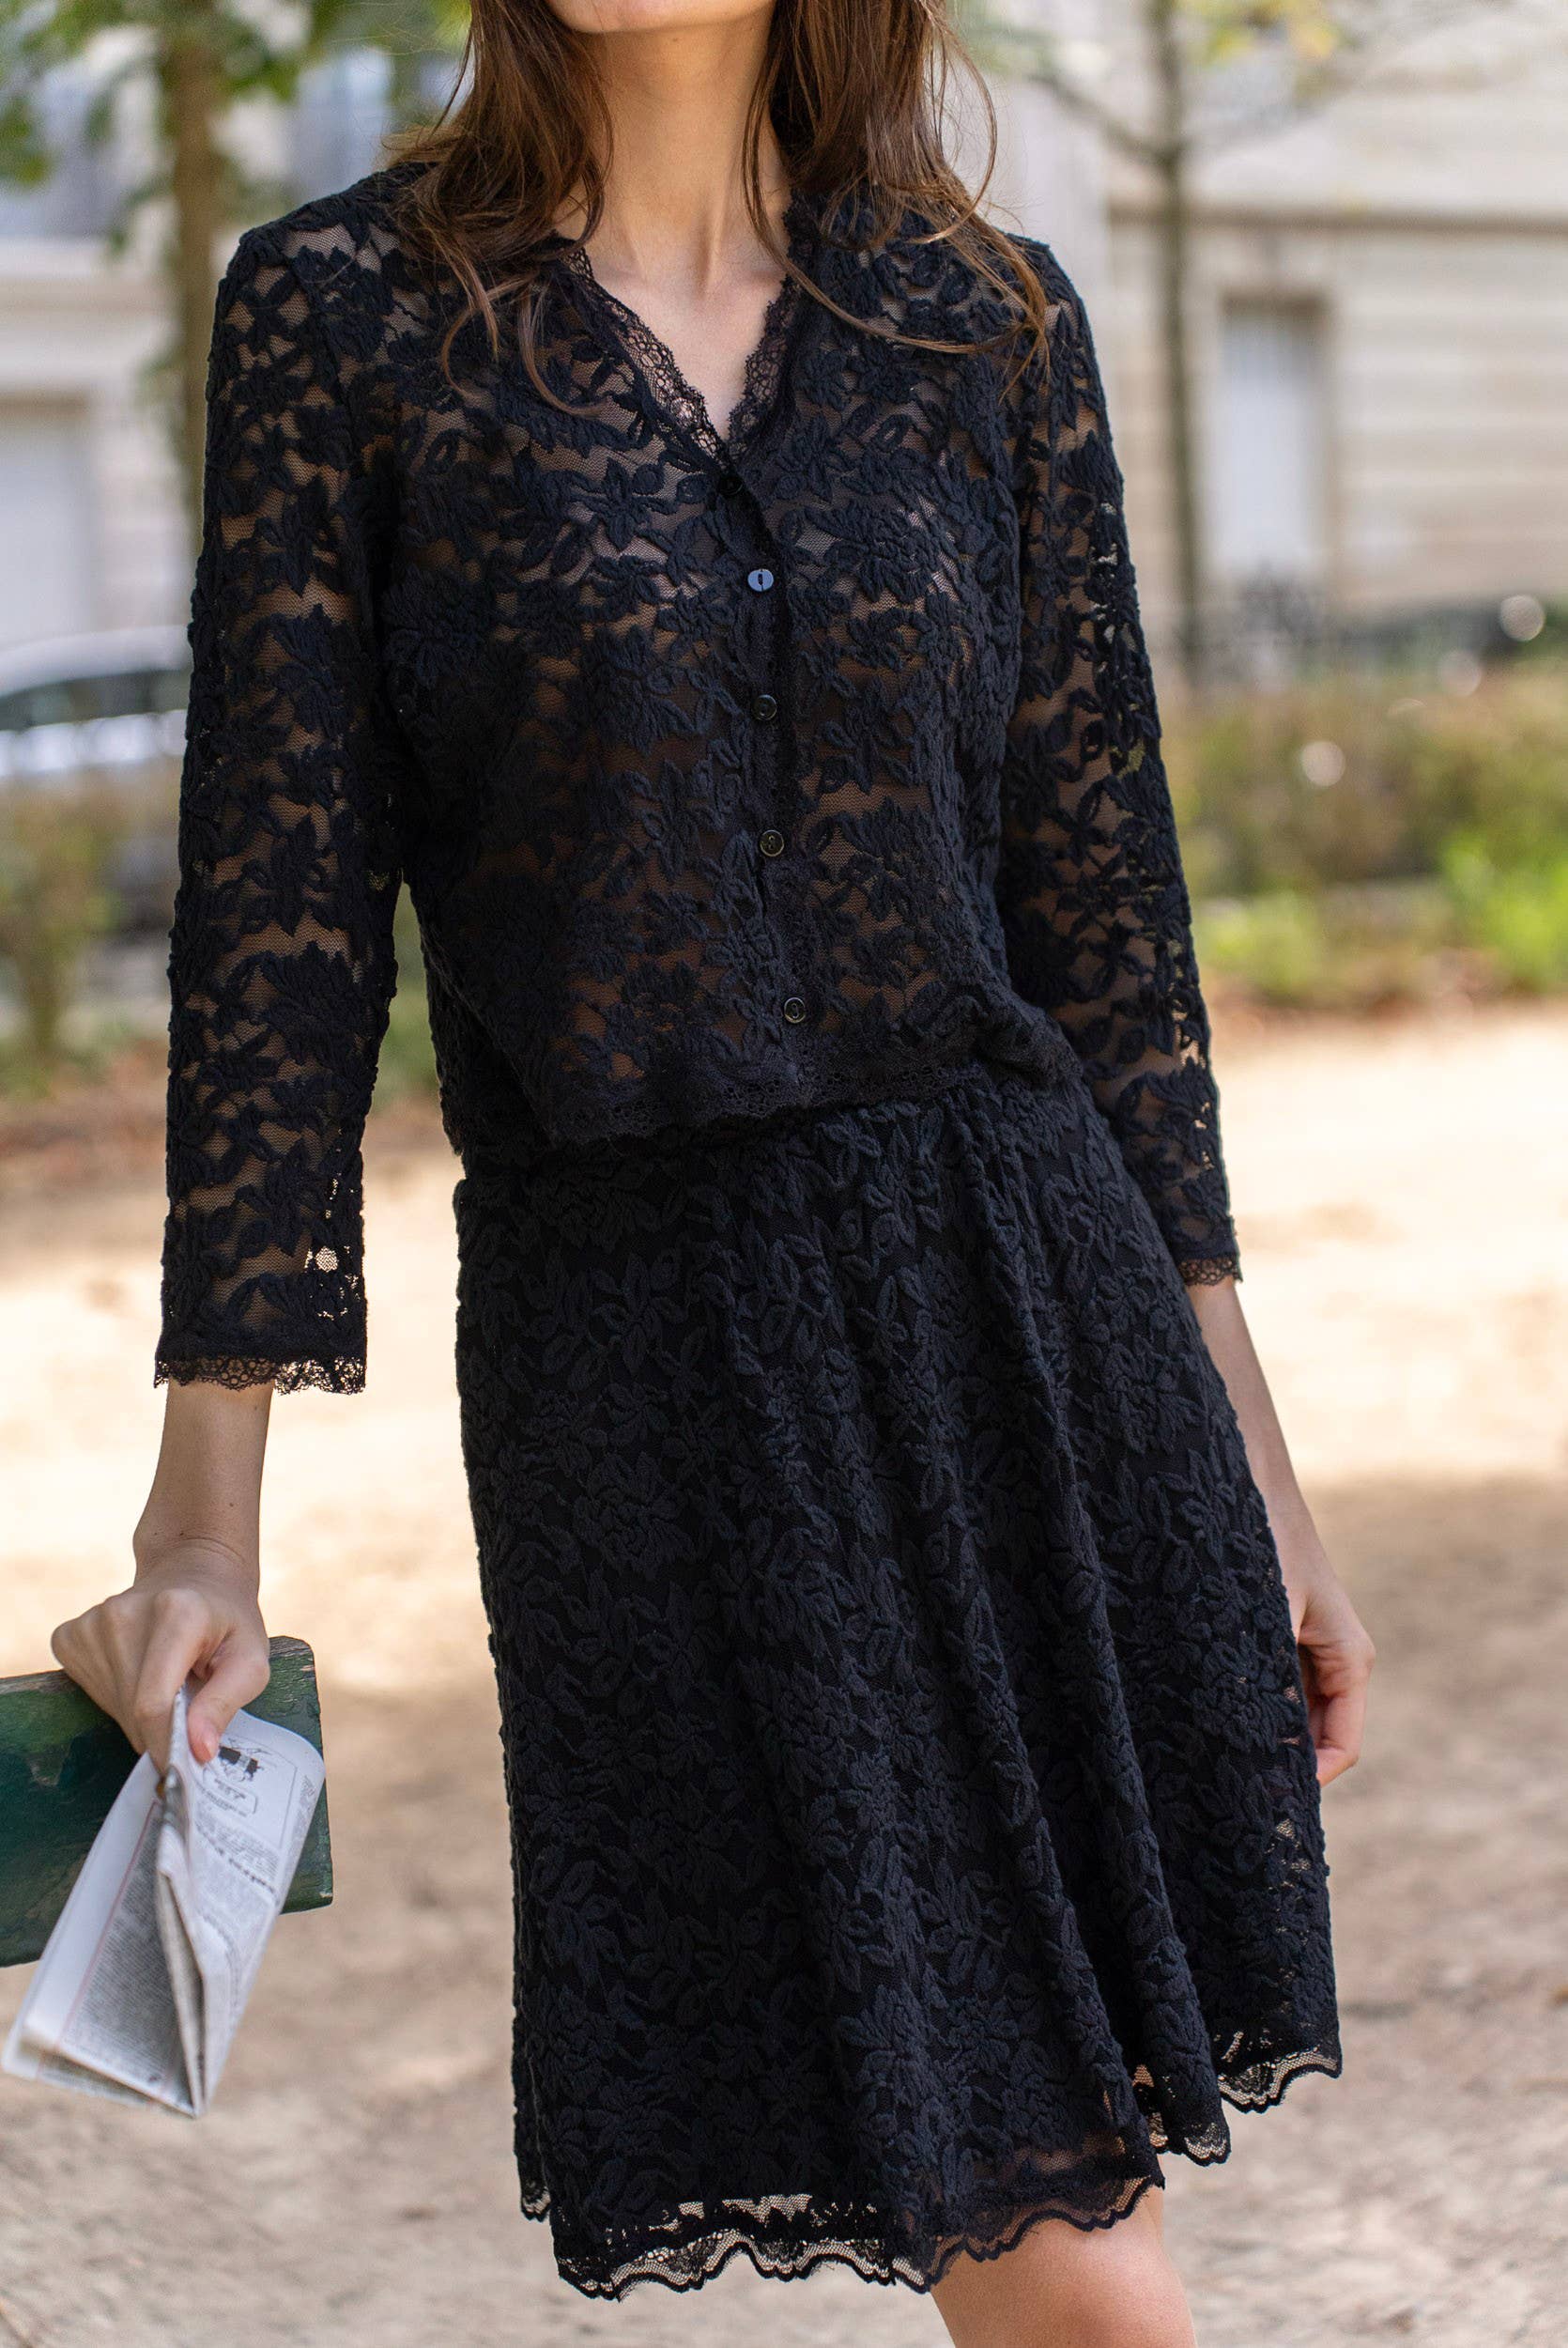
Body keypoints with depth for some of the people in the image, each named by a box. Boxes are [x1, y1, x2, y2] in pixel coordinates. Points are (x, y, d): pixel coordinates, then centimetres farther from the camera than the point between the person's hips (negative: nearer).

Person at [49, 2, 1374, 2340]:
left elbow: (1101, 896, 9)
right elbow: (279, 925, -2)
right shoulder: (343, 312, 0)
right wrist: (205, 1531, -5)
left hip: (1030, 1300, 3)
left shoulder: (988, 322, 8)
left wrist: (1252, 1470, 9)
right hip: (643, 1353, -3)